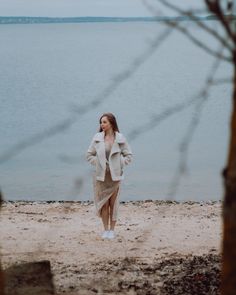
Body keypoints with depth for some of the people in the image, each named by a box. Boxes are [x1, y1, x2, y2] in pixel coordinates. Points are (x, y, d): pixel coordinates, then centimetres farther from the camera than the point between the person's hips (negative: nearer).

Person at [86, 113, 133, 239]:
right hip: (101, 176, 1)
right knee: (103, 203, 4)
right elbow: (89, 154, 8)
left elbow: (128, 155, 4)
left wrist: (119, 165, -5)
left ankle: (112, 230, 13)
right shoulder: (97, 138, 0)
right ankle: (106, 230, 14)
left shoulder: (120, 139, -3)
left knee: (113, 203, 3)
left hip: (115, 176, -1)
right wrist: (98, 163, -2)